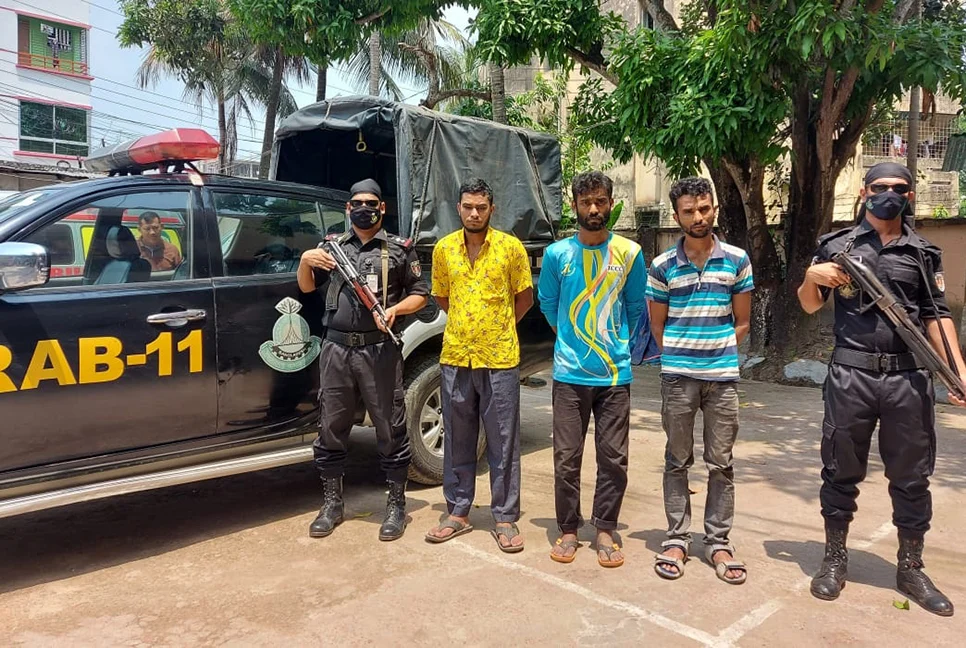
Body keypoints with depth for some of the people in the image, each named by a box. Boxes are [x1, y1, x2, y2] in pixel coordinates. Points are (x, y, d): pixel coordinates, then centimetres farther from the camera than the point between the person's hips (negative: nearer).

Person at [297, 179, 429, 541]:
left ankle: (396, 506, 15)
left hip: (379, 351, -3)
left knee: (391, 429, 2)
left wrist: (394, 309, -12)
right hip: (336, 350, 3)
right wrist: (305, 260, -1)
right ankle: (332, 504, 23)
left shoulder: (399, 249, 6)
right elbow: (307, 287, 19)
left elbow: (420, 294, 7)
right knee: (331, 429, 9)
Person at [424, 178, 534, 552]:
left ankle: (505, 518, 16)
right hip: (455, 357, 3)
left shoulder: (511, 247, -3)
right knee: (457, 440, 12)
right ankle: (457, 512, 25)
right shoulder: (444, 248, 6)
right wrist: (467, 322, 11)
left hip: (500, 359, -3)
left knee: (503, 442, 4)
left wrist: (498, 327, 5)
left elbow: (525, 297, 6)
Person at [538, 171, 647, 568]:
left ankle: (605, 531, 22)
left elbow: (637, 308, 12)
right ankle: (568, 530, 21)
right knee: (566, 458, 5)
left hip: (616, 374, 1)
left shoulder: (630, 253, 1)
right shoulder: (557, 254, -1)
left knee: (614, 459, 6)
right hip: (569, 374, 0)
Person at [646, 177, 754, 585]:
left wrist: (720, 352, 2)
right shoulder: (663, 266, 1)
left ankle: (719, 542, 20)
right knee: (678, 460, 8)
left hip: (722, 376, 1)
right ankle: (676, 539, 19)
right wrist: (677, 356, 2)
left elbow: (742, 322, 8)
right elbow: (657, 324, 8)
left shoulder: (737, 260, 2)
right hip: (677, 377, 0)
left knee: (721, 463, 8)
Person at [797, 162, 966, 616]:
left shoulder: (924, 253, 11)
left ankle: (910, 569, 25)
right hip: (850, 376, -1)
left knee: (911, 477, 9)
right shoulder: (838, 245, 6)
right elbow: (809, 305, 11)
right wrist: (812, 277, -10)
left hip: (909, 378, 2)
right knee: (841, 471, 7)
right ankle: (835, 560, 21)